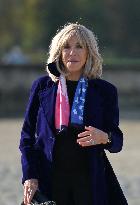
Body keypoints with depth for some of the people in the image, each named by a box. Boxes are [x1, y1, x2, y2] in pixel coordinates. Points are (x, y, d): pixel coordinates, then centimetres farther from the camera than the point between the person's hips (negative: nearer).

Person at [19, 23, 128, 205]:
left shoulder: (105, 91, 7)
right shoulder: (42, 87, 7)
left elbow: (117, 141, 9)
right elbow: (27, 136, 8)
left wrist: (104, 137, -15)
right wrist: (29, 178, -3)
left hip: (89, 180, 0)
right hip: (50, 180, 0)